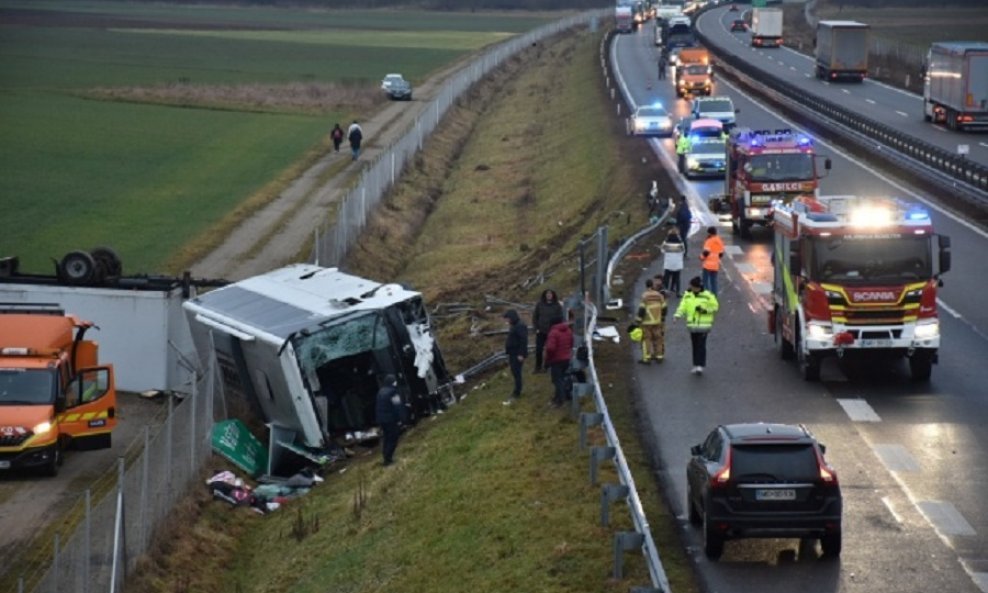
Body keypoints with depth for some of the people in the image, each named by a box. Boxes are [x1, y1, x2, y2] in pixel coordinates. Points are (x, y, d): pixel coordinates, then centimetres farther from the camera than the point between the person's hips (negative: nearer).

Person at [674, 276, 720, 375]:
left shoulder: (707, 296, -4)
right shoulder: (687, 295, 7)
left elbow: (715, 307, 0)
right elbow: (682, 307, 1)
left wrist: (705, 310, -14)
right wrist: (677, 315, -16)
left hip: (703, 325, -4)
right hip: (692, 325, 4)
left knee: (701, 346, -9)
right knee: (695, 346, 10)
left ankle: (700, 366, -11)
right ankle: (696, 365, 17)